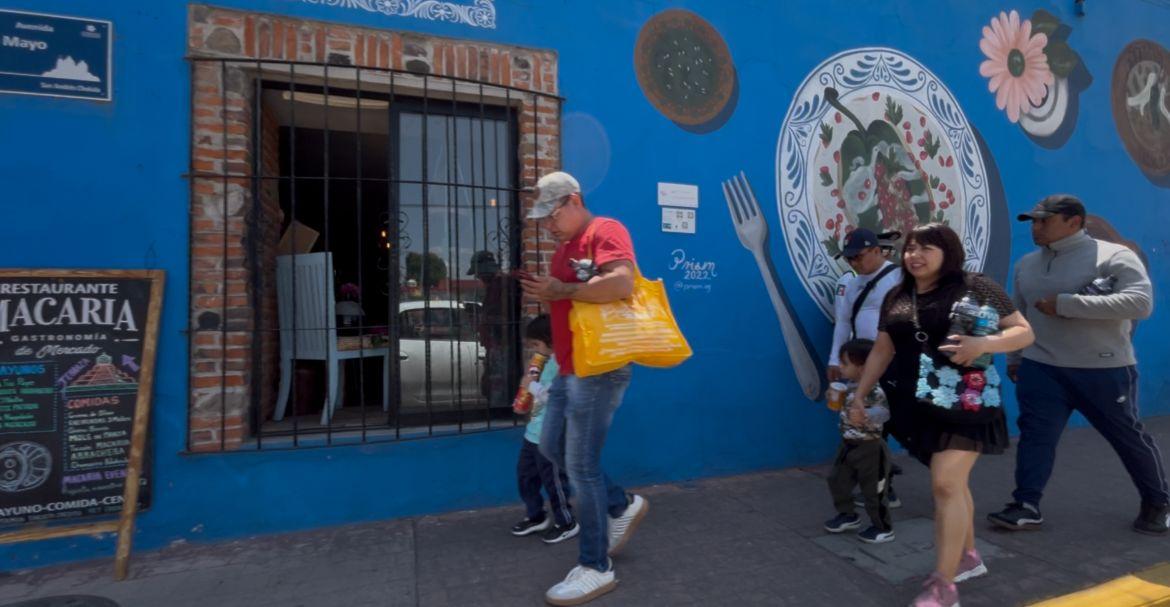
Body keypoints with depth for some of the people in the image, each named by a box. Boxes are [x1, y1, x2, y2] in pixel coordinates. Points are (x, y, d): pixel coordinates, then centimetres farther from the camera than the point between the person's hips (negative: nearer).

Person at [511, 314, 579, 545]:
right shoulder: (549, 361, 10)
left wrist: (532, 386, -17)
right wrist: (531, 384, 4)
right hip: (533, 433, 10)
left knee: (552, 481, 5)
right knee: (525, 476, 19)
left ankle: (567, 523, 24)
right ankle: (536, 517, 37)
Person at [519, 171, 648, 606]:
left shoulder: (605, 231, -12)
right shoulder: (563, 248, 18)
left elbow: (622, 283, -29)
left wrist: (564, 291, -22)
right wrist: (546, 294, 5)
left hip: (599, 370, -10)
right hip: (569, 369, 10)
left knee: (581, 466, -4)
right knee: (552, 447, 17)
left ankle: (596, 568, 14)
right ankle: (623, 506, 32)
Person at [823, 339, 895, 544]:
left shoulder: (874, 390, -25)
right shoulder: (851, 386, 3)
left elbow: (884, 412, -38)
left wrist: (865, 415, -51)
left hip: (870, 448, -9)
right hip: (849, 446, 9)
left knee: (873, 490, 5)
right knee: (837, 481, 16)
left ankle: (883, 528, 24)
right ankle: (848, 515, 35)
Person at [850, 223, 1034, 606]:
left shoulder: (975, 287, -4)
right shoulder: (896, 298, 9)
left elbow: (1024, 331, -3)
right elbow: (882, 350, 13)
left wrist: (984, 343, -23)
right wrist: (860, 393, 9)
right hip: (917, 405, 5)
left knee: (946, 484, -11)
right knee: (952, 482, 16)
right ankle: (969, 556, 34)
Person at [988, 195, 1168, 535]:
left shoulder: (1113, 255, -9)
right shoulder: (1026, 264, 9)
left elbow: (1141, 302, -23)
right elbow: (1018, 314, 18)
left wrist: (1066, 303, -25)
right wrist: (1013, 357, 20)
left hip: (1104, 369, -4)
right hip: (1041, 368, 4)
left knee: (1128, 437, 13)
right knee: (1035, 435, -3)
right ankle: (1026, 507, 1)